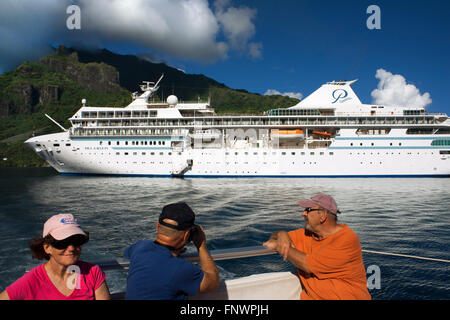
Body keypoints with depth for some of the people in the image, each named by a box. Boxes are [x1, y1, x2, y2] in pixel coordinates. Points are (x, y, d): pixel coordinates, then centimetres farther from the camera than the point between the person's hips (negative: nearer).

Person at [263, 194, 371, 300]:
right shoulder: (308, 233, 5)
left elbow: (309, 265, -20)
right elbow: (276, 235, 16)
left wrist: (277, 246, -10)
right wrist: (282, 235, -7)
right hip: (309, 296, 5)